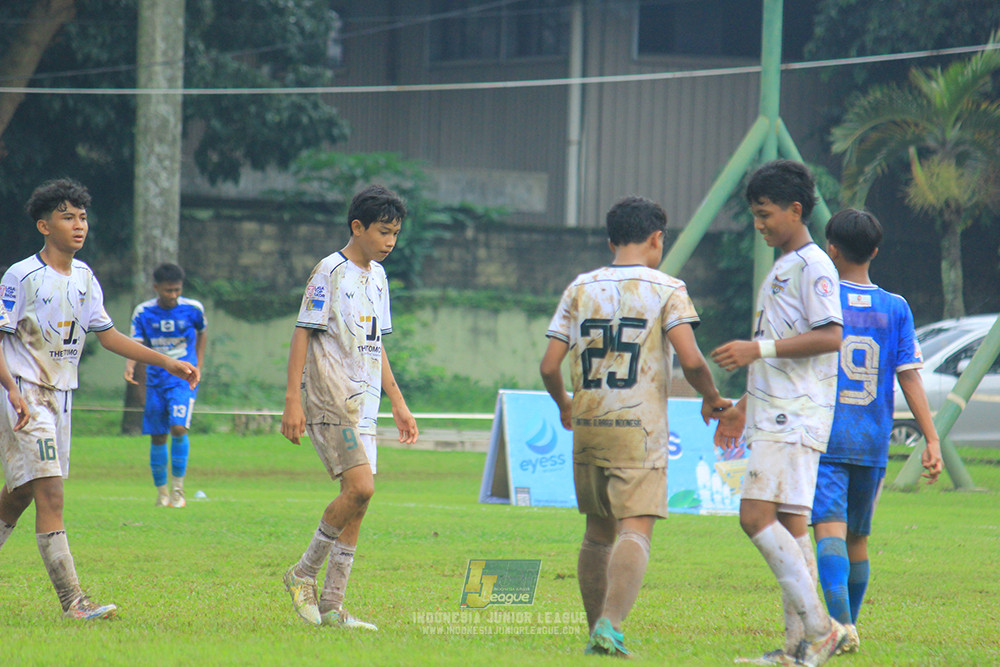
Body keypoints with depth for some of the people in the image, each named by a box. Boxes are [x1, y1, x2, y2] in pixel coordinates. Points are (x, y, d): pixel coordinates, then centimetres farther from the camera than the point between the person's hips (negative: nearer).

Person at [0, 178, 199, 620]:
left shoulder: (83, 277, 9)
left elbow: (106, 334, 16)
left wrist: (167, 363, 9)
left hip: (60, 395, 8)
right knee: (50, 493, -15)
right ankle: (72, 602, -21)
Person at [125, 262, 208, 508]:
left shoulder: (193, 309, -3)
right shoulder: (143, 312, -3)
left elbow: (202, 333, 16)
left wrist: (198, 366, 11)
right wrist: (130, 366, -29)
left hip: (184, 379, -2)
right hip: (156, 380, 2)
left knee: (178, 428, -21)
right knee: (157, 437, 5)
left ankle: (178, 488, -10)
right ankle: (161, 492, 19)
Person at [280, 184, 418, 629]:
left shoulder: (377, 276, 17)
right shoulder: (330, 272, -7)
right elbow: (302, 334, -9)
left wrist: (398, 404, 22)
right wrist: (292, 401, -16)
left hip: (363, 401, 8)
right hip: (329, 396, -8)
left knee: (357, 499, 3)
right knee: (359, 488, -19)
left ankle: (331, 606, 6)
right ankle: (304, 575, -4)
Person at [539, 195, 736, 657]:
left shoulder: (580, 289, 8)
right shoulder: (666, 289, -3)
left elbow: (549, 366, 4)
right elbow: (691, 361, -14)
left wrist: (564, 406, 24)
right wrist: (710, 398, 6)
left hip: (587, 426, 4)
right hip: (640, 428, -4)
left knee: (597, 533, 15)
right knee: (634, 532, -9)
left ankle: (597, 631, 18)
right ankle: (610, 624, -27)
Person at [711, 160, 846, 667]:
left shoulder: (813, 266, -9)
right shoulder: (781, 269, 21)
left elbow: (830, 336, -19)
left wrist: (758, 349, -20)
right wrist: (742, 408, 29)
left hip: (796, 416, -10)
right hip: (774, 415, 10)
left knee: (757, 516, -17)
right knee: (789, 525, 7)